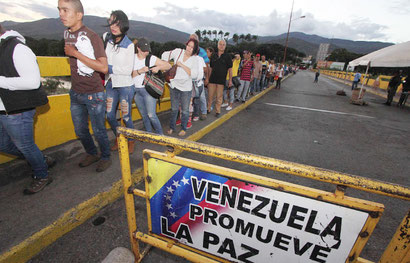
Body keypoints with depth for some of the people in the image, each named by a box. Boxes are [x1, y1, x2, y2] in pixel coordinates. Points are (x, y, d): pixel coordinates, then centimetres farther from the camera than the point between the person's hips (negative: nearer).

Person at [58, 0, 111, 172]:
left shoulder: (92, 37, -13)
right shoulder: (67, 34, 9)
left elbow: (104, 68, -23)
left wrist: (76, 53, -21)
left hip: (93, 94, -7)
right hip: (75, 93, 7)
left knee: (99, 131, 4)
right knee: (80, 130, 16)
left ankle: (105, 158, 26)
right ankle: (92, 154, 38)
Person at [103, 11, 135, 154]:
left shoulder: (129, 45, -10)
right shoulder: (106, 38, 0)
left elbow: (128, 70, -14)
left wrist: (109, 67, -17)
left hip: (125, 86, -4)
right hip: (110, 84, 5)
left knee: (126, 117, 1)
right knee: (110, 116, 11)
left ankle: (131, 141, 24)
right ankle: (118, 139, 34)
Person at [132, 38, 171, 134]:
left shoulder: (152, 58, -2)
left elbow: (168, 66, 0)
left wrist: (158, 67, -17)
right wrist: (140, 71, -19)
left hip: (148, 89, -4)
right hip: (136, 91, 4)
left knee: (151, 115, -11)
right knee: (144, 115, 12)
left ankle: (160, 134, 6)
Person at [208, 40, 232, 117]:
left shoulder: (227, 56, 4)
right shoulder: (213, 56, 11)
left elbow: (230, 69, 3)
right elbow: (211, 68, 16)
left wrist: (230, 80, -2)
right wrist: (208, 78, 12)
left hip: (221, 80, -2)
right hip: (212, 79, 2)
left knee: (219, 97, 2)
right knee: (210, 96, 3)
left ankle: (217, 111, 12)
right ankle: (208, 109, 16)